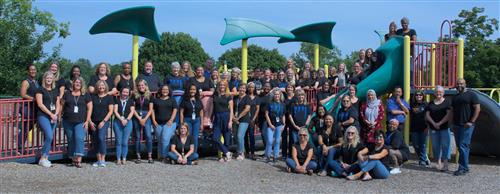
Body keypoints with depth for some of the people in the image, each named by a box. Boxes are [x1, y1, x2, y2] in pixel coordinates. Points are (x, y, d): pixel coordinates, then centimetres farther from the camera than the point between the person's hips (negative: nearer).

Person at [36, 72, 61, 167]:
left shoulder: (56, 90, 16)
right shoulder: (40, 90, 2)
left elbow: (58, 105, 15)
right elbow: (40, 104, -6)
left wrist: (56, 114, -3)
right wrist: (50, 114, -11)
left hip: (54, 117, 5)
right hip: (43, 116, -5)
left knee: (49, 138, 4)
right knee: (49, 136, -18)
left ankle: (45, 158, 9)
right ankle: (42, 158, -8)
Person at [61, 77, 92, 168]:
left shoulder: (86, 95, 6)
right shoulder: (67, 94, 10)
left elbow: (89, 108, 5)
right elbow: (62, 105, 13)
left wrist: (87, 121, -2)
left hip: (81, 122, -2)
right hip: (68, 122, 2)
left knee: (79, 138, -18)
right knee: (71, 140, 6)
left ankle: (78, 160, -22)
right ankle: (73, 159, 17)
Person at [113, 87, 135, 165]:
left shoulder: (131, 101, 13)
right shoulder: (117, 100, 8)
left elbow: (132, 111, 5)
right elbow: (115, 111, 0)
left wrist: (127, 119, -9)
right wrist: (121, 119, -12)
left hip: (127, 122, 1)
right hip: (117, 121, 0)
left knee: (125, 142, -1)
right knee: (118, 141, -1)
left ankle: (124, 158, 6)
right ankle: (118, 159, 3)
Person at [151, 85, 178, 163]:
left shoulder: (172, 100, 10)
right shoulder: (155, 100, 13)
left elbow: (175, 110, 3)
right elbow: (152, 110, 11)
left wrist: (171, 120, -8)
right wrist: (154, 120, 0)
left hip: (169, 123, -2)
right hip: (158, 123, 2)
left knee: (165, 139, -16)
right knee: (160, 141, 4)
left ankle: (165, 156, -13)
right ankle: (160, 156, 11)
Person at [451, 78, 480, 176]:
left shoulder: (471, 95, -3)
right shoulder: (455, 97, 19)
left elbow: (477, 109, -9)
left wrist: (471, 122, -16)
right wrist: (453, 122, 14)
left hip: (466, 125, -8)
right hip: (456, 125, 8)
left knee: (463, 146, -11)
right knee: (460, 146, 9)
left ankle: (463, 168, -8)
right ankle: (464, 167, 16)